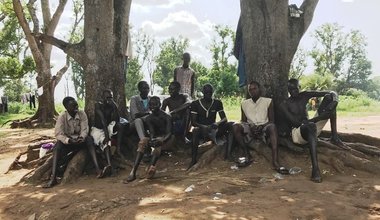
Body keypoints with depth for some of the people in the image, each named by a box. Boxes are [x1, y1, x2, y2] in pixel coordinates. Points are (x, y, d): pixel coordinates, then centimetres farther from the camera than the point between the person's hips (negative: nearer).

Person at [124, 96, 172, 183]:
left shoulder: (166, 117, -9)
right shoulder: (148, 118, 3)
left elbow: (169, 133, -20)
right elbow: (152, 132, -11)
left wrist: (163, 140, -41)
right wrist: (152, 140, -34)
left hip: (166, 139, -3)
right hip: (155, 138, 3)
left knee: (158, 144, -37)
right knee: (142, 141, -27)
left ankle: (151, 167, -54)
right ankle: (133, 172, -39)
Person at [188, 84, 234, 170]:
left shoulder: (217, 103, 8)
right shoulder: (195, 104, 0)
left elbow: (224, 118, 0)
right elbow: (193, 122, -7)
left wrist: (217, 123, -24)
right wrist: (204, 127, -28)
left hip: (213, 129, 3)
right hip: (201, 130, -3)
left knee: (231, 125, -22)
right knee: (195, 130, -39)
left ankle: (228, 153, -38)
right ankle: (193, 160, -40)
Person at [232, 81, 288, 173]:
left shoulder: (268, 101, 8)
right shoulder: (244, 103, 15)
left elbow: (271, 120, 4)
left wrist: (261, 127, -16)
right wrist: (250, 127, -9)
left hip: (264, 128, -2)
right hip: (250, 128, 2)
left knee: (272, 126, -37)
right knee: (235, 126, -28)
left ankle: (275, 162, -45)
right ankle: (247, 155, -22)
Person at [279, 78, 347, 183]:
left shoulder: (305, 95, 8)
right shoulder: (284, 105, -4)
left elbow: (332, 93, 5)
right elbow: (295, 122, -18)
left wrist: (334, 100, -20)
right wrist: (317, 118, -27)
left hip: (312, 125, 6)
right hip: (296, 132, -6)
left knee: (329, 97, -3)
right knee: (311, 126, -45)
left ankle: (334, 136, -16)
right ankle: (315, 169, -54)